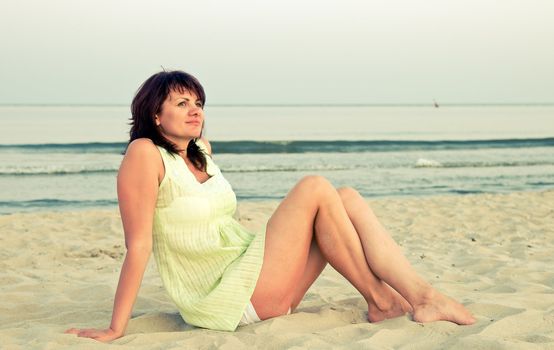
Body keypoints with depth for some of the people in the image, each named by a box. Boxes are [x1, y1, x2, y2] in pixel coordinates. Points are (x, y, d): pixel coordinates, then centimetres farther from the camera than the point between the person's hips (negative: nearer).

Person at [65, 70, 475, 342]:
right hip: (226, 300, -8)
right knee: (315, 188, -15)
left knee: (347, 199, -2)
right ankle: (379, 301, -6)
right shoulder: (145, 154, -11)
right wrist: (115, 330, -18)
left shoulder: (201, 150, 14)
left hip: (253, 280, 9)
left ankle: (422, 296, -16)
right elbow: (138, 245, -17)